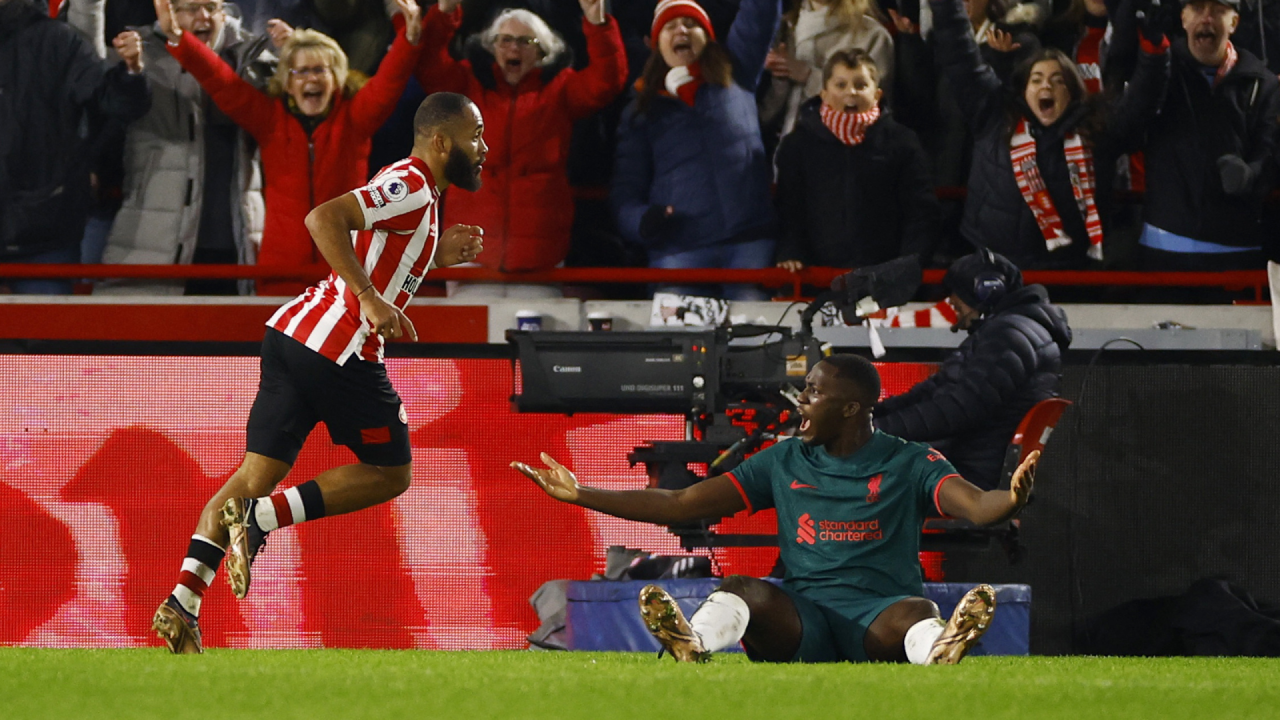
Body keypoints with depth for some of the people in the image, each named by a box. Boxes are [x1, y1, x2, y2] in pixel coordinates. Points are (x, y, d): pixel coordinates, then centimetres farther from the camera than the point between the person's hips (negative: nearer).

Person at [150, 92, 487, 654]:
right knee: (390, 474, 5)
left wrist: (437, 258, 20)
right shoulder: (411, 187, -10)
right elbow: (325, 219, -24)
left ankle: (182, 602, -5)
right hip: (340, 347, -9)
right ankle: (262, 517, -8)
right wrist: (371, 301, -27)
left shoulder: (408, 187, 21)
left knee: (257, 474, 5)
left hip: (291, 333, 9)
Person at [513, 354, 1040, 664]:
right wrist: (580, 496, 13)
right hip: (802, 619, 2)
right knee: (741, 590, -29)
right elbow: (681, 506, 18)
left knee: (914, 612, -37)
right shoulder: (784, 463, 17)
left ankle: (939, 649, -72)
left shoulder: (909, 464, 7)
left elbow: (974, 505, -11)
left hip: (880, 613, -2)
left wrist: (1010, 500, -36)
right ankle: (692, 643, -60)